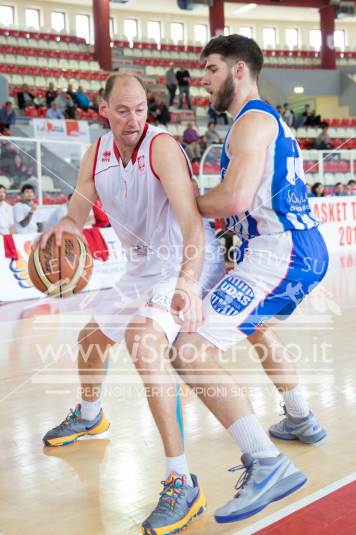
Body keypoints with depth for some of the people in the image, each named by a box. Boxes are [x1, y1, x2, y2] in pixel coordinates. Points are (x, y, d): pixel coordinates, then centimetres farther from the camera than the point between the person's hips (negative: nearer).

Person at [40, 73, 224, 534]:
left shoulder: (162, 147, -24)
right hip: (145, 267, 8)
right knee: (91, 336, 21)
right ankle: (89, 416, 53)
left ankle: (182, 482, -28)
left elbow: (192, 221, -36)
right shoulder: (95, 155, -2)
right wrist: (64, 227, -19)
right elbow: (77, 212, 7)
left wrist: (187, 284, -51)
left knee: (145, 338, -33)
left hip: (188, 266, -8)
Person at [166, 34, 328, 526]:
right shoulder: (271, 120, 23)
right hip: (305, 248, 11)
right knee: (254, 325, 36)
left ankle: (268, 465, -22)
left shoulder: (252, 120, -9)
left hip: (281, 253, -11)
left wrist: (187, 203, -5)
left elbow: (235, 198, -23)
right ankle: (301, 421, 45)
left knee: (192, 349, -19)